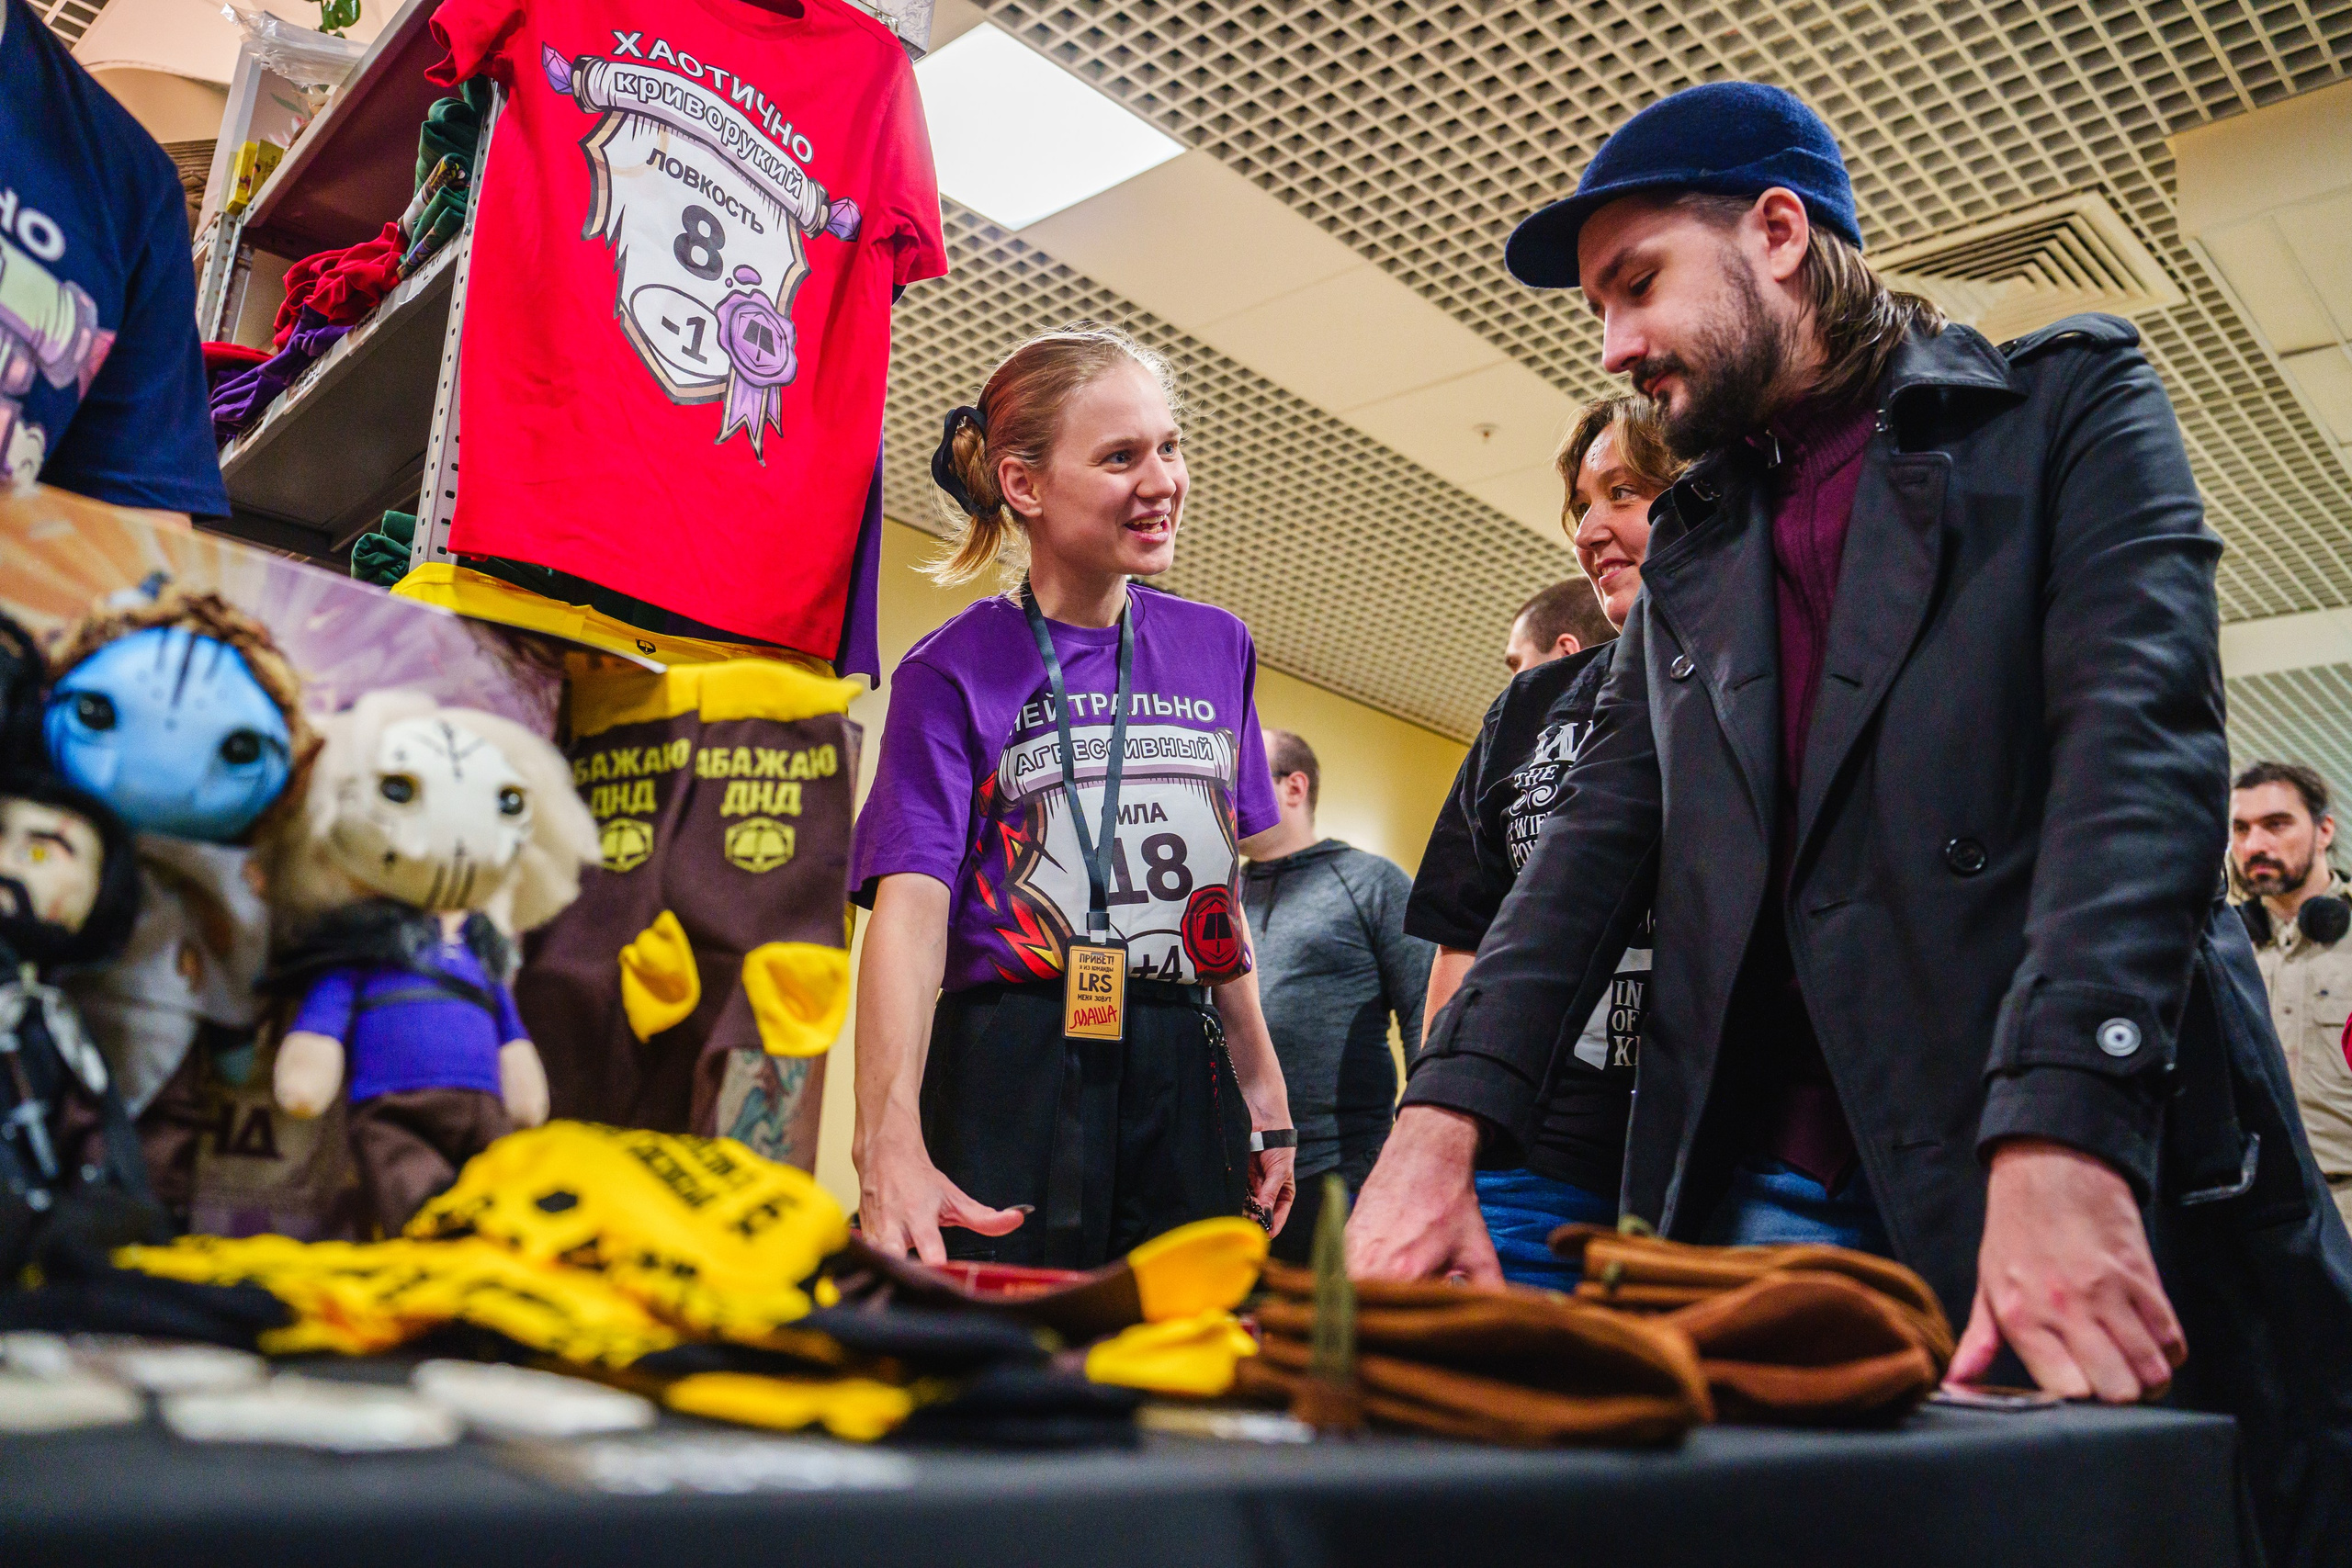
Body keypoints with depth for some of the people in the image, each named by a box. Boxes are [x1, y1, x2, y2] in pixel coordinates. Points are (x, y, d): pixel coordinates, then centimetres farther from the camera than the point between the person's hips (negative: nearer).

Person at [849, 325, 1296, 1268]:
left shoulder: (1218, 648, 12)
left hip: (1184, 1082, 5)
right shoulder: (954, 670, -3)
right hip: (1013, 1079, -4)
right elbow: (911, 904, -16)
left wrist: (1262, 1087, 17)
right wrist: (890, 1141, -31)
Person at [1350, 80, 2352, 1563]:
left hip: (2107, 1178, -3)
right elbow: (1600, 840, 7)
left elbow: (2142, 746, -12)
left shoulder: (2069, 401, 3)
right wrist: (1445, 1121, -8)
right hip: (1779, 1198, 4)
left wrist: (2063, 1146, -26)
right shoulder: (1690, 547, 16)